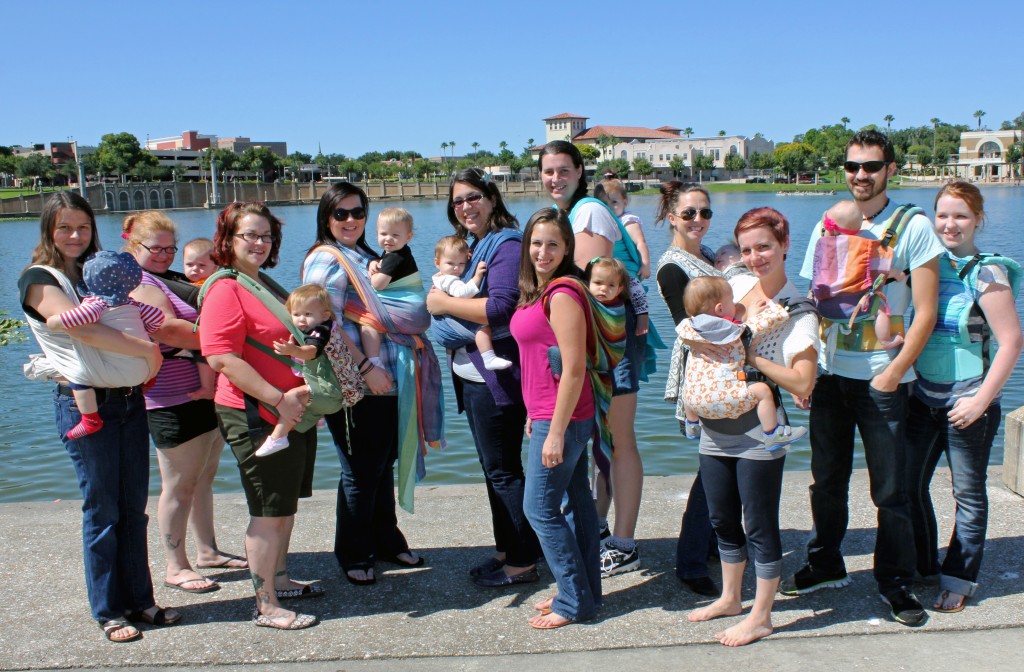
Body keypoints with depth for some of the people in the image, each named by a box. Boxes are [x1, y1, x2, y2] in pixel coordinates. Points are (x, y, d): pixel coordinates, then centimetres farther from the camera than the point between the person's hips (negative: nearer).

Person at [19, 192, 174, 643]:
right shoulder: (39, 279, -4)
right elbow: (83, 330, -18)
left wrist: (145, 366, 2)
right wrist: (146, 349, -12)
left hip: (129, 399, 6)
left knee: (133, 508, 9)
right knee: (102, 510, 2)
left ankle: (140, 600, 20)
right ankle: (108, 611, 15)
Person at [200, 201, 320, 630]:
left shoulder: (265, 283, 16)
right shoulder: (224, 291, -14)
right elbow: (222, 358, -23)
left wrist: (301, 392, 14)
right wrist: (278, 399, -23)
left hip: (291, 412, 9)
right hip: (257, 417, -9)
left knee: (286, 506, 18)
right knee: (268, 512, -2)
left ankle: (279, 579, 33)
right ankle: (266, 606, 10)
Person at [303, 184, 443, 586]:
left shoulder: (364, 257, 17)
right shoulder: (326, 260, -10)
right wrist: (366, 368, -21)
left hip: (388, 378, 8)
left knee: (384, 463, 17)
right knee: (361, 472, 2)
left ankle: (387, 542, 32)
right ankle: (353, 556, 19)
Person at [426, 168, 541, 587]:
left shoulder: (506, 244, -13)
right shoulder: (468, 244, 16)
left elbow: (502, 308, -24)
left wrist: (445, 303, -15)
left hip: (497, 375, -10)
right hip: (471, 372, 10)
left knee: (503, 470, -2)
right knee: (493, 468, 17)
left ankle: (522, 561, 9)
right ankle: (506, 549, 29)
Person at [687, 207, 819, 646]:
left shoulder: (798, 312, -11)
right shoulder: (734, 286, 5)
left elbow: (802, 384, -19)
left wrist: (749, 355, -19)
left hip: (759, 435, -6)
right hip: (715, 429, 6)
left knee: (760, 527, 6)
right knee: (723, 521, 18)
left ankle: (760, 617, 21)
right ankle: (730, 598, 37)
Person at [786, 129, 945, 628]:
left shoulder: (913, 227, -4)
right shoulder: (827, 226, 8)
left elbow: (925, 312, -7)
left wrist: (895, 372, -13)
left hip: (882, 378, -4)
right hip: (830, 373, 4)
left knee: (890, 489, 3)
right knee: (826, 479, 13)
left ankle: (896, 582, 18)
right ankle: (826, 564, 30)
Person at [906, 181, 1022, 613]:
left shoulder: (986, 274, -12)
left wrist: (981, 401, -16)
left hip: (967, 403, -5)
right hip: (923, 397, 6)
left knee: (968, 495, 8)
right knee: (910, 485, 11)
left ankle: (959, 579, 21)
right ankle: (922, 565, 30)